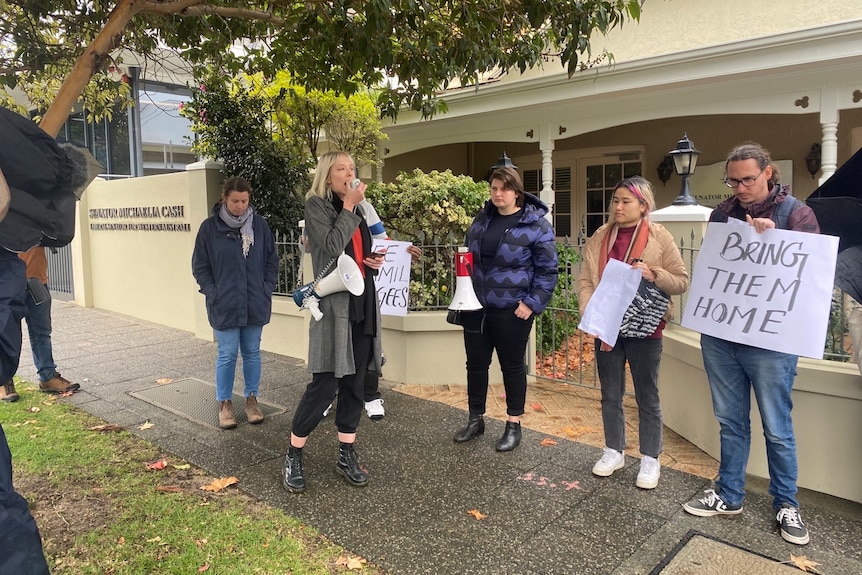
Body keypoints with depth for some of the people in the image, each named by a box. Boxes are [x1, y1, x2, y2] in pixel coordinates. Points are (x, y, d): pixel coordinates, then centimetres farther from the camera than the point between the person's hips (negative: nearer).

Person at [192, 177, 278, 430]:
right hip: (224, 305, -2)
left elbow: (272, 260, 7)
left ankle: (252, 399, 25)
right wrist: (213, 294, -8)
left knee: (252, 353, 12)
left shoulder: (260, 225, 1)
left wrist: (267, 289, -1)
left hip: (255, 304, 2)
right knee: (227, 355, 4)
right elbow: (199, 266, 0)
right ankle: (224, 403, 19)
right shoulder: (210, 227, -4)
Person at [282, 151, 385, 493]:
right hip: (334, 303, -7)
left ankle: (346, 455, 21)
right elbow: (332, 247, -19)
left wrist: (374, 261, 5)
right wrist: (349, 206, -12)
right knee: (325, 384, -6)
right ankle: (293, 457, 11)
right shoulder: (316, 205, -4)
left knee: (355, 383, 9)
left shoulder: (356, 208, 16)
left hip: (363, 302, 7)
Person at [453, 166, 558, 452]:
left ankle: (514, 426, 23)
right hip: (476, 306, 5)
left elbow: (548, 269, -9)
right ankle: (475, 419, 29)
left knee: (512, 366, 8)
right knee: (476, 363, 12)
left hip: (512, 309, -5)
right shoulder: (481, 219, 7)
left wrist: (533, 303, -15)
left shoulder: (536, 224, -10)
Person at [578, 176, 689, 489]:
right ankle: (614, 451, 31)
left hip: (644, 329, -3)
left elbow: (682, 281, -4)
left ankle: (650, 459, 24)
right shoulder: (600, 238, 5)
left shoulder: (659, 237, -5)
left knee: (647, 396, 9)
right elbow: (585, 281, 3)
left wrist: (654, 275, -22)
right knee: (610, 394, 14)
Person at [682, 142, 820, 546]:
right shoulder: (722, 213, 8)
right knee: (730, 421, 14)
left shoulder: (796, 214, -3)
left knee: (777, 428, 8)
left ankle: (786, 504, 26)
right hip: (719, 335, 4)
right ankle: (729, 496, 28)